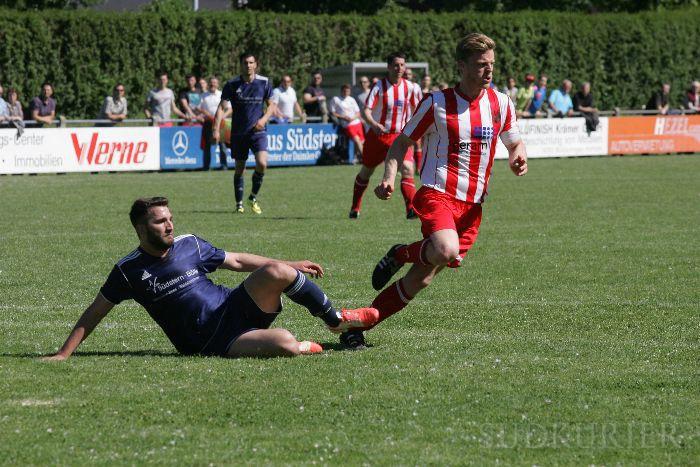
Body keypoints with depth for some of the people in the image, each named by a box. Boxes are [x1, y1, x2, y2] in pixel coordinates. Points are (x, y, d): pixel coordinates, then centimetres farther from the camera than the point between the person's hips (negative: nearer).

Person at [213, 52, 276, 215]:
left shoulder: (264, 83, 0)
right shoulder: (232, 84, -3)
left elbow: (271, 105, 9)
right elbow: (222, 107, -3)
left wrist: (264, 118, -10)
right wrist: (216, 129, -14)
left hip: (258, 131, 0)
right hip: (238, 133, 0)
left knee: (262, 164, -18)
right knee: (239, 169, 5)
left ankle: (253, 197, 4)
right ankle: (239, 203, 20)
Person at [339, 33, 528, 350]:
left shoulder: (501, 103, 9)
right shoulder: (437, 103, -3)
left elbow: (515, 143, 23)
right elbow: (403, 141, 5)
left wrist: (518, 158, -2)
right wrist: (389, 178, -12)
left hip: (472, 204, 5)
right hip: (437, 194, -4)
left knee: (421, 279, 0)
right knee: (446, 250, -36)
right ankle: (401, 255, -5)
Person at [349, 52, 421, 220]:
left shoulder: (409, 87, -2)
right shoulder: (379, 87, -12)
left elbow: (413, 107, 16)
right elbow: (366, 110, -21)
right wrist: (374, 124, -40)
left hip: (398, 136, 1)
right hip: (377, 135, -1)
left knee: (407, 169, -22)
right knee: (366, 172, 14)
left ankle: (411, 209, -26)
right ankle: (355, 207, 35)